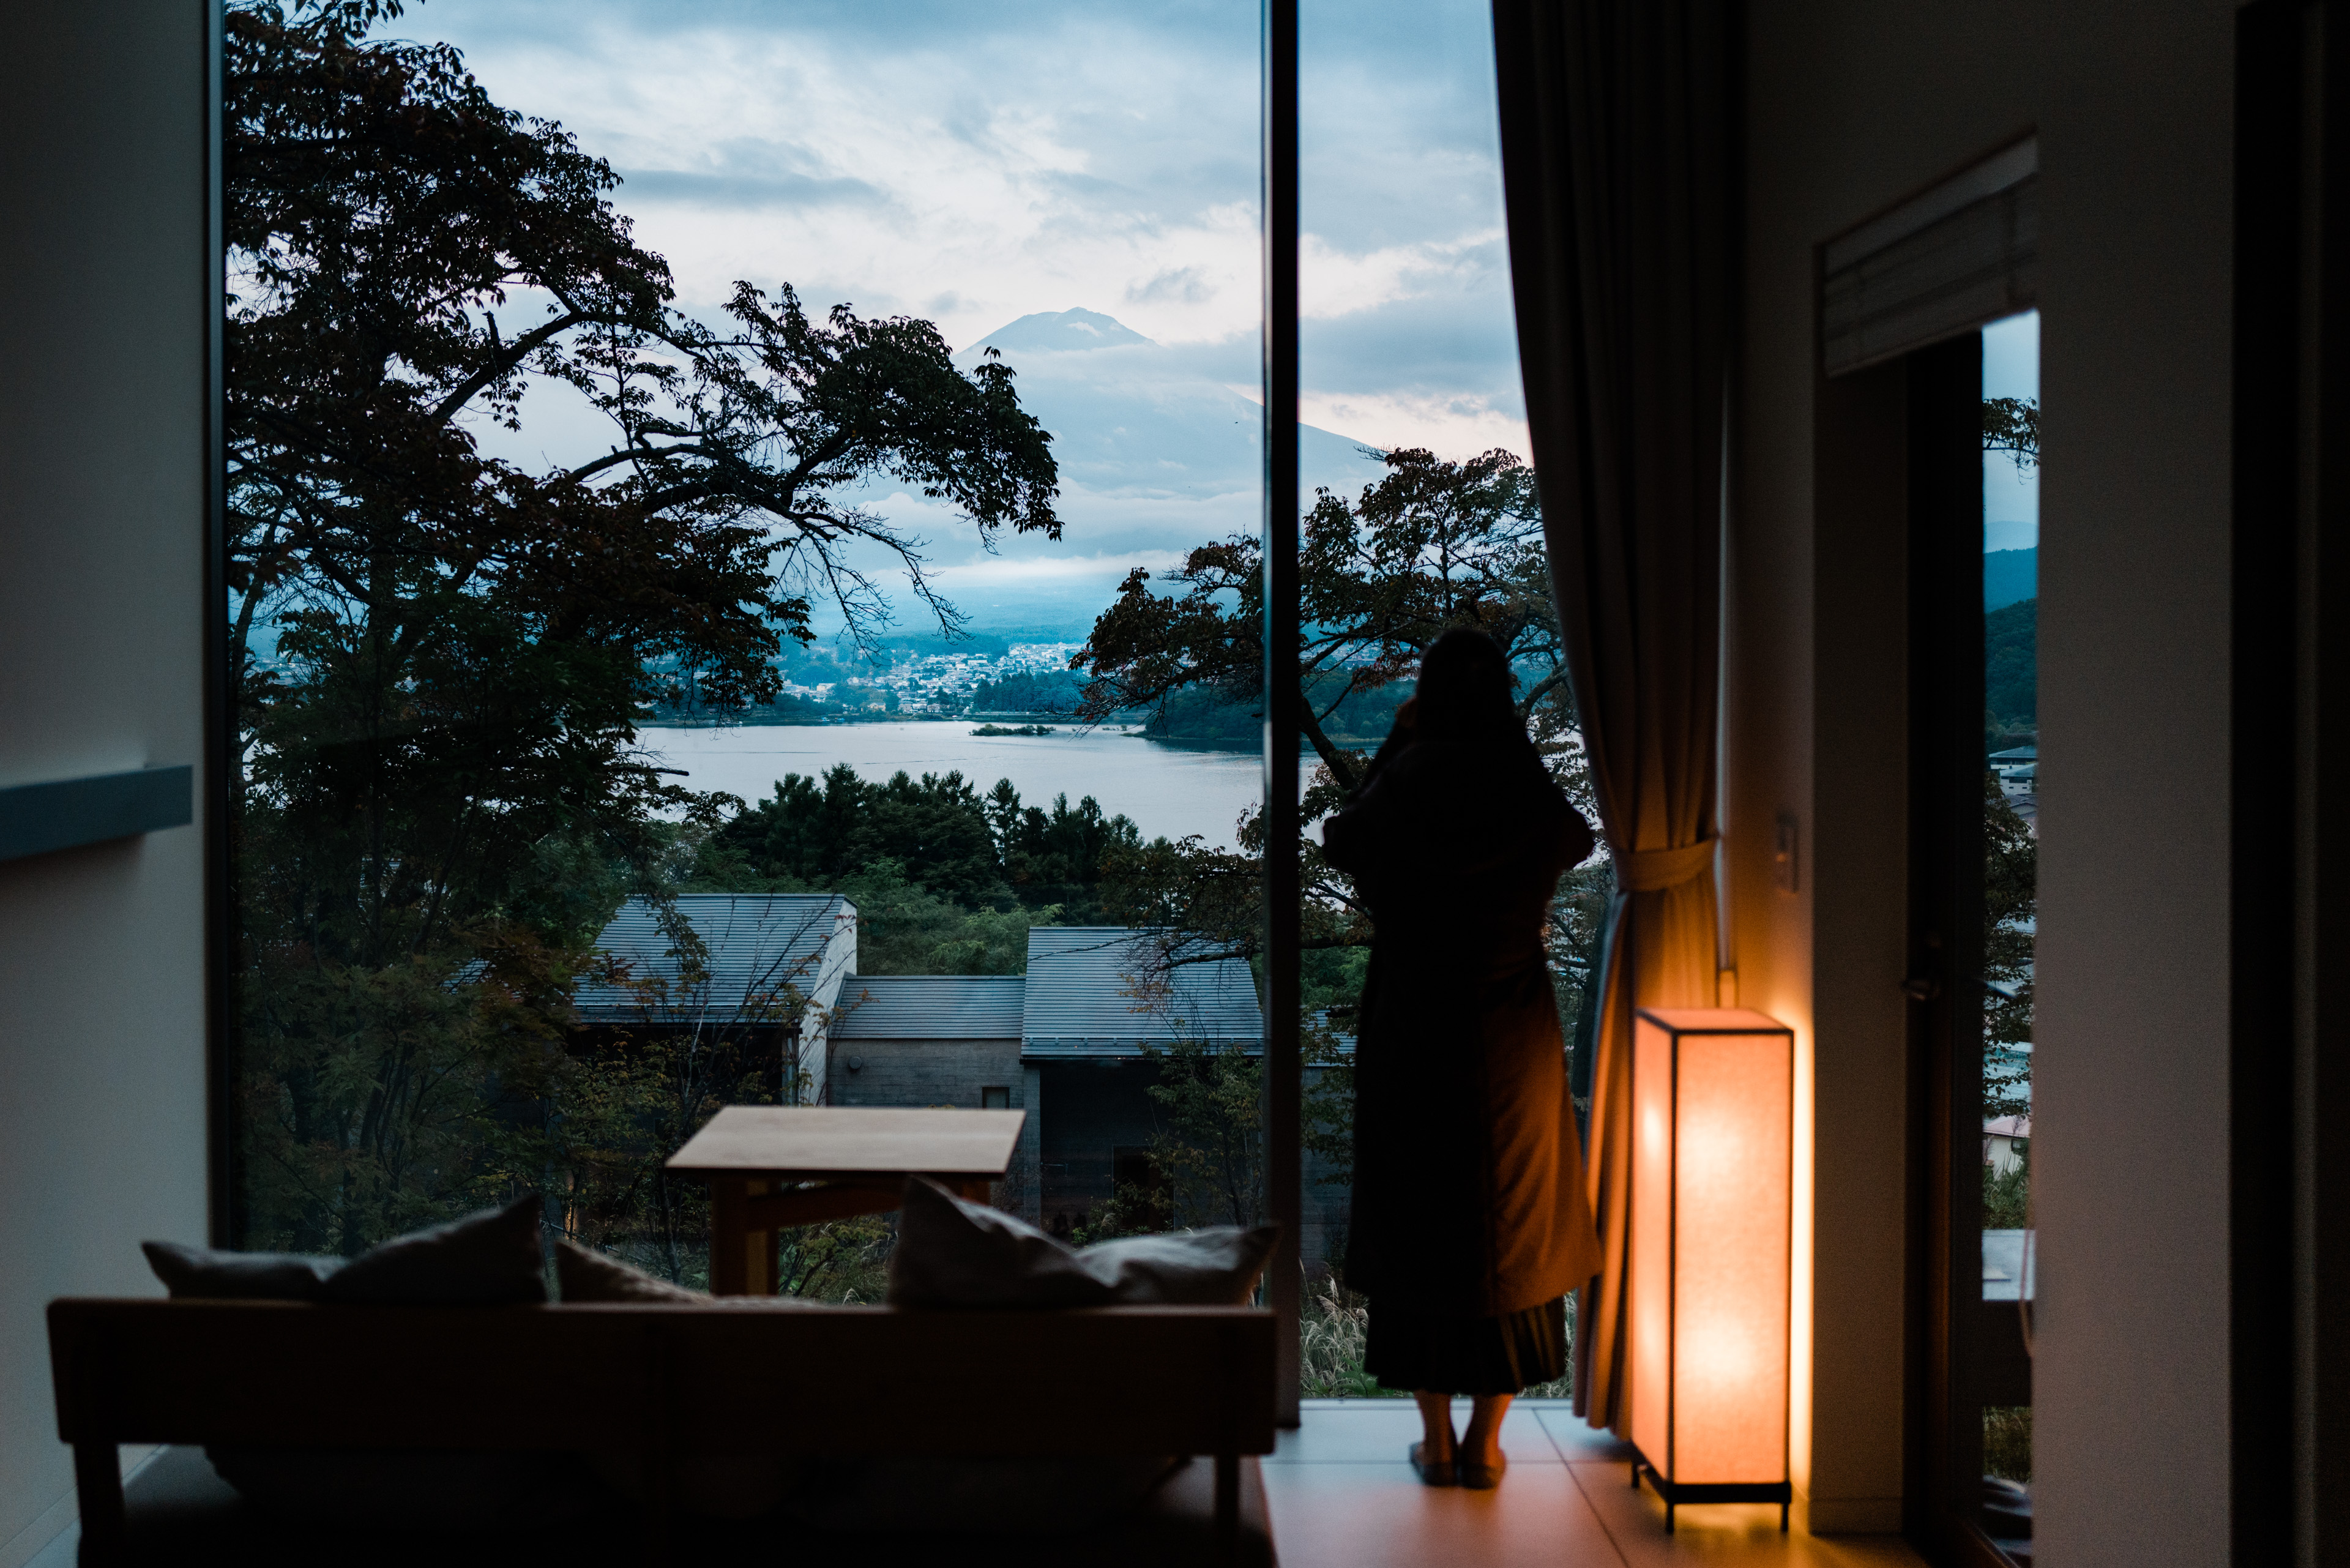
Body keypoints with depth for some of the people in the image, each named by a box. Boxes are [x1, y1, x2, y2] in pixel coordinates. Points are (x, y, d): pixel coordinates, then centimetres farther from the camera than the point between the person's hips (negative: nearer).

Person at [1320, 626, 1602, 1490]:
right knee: (1511, 1233, 12)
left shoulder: (1403, 790, -9)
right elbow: (1577, 841, 19)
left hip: (1412, 1040, -1)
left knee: (1417, 1231, 10)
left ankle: (1437, 1441, 14)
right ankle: (1485, 1441, 15)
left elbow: (1339, 841, 12)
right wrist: (1510, 744, 18)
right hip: (1513, 1041, 1)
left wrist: (1392, 747, 13)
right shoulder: (1532, 794, -5)